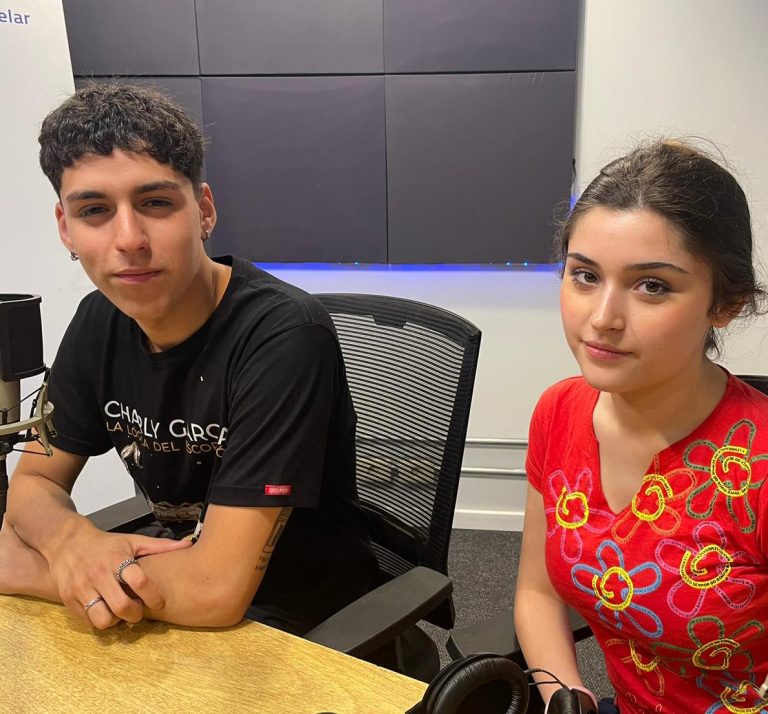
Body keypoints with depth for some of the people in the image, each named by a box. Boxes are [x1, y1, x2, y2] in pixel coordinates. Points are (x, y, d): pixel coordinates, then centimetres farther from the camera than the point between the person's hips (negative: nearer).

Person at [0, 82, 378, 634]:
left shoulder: (284, 335, -27)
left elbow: (216, 588, -29)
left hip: (305, 624, -5)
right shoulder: (101, 319, -4)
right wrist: (70, 539, -18)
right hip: (180, 577, 6)